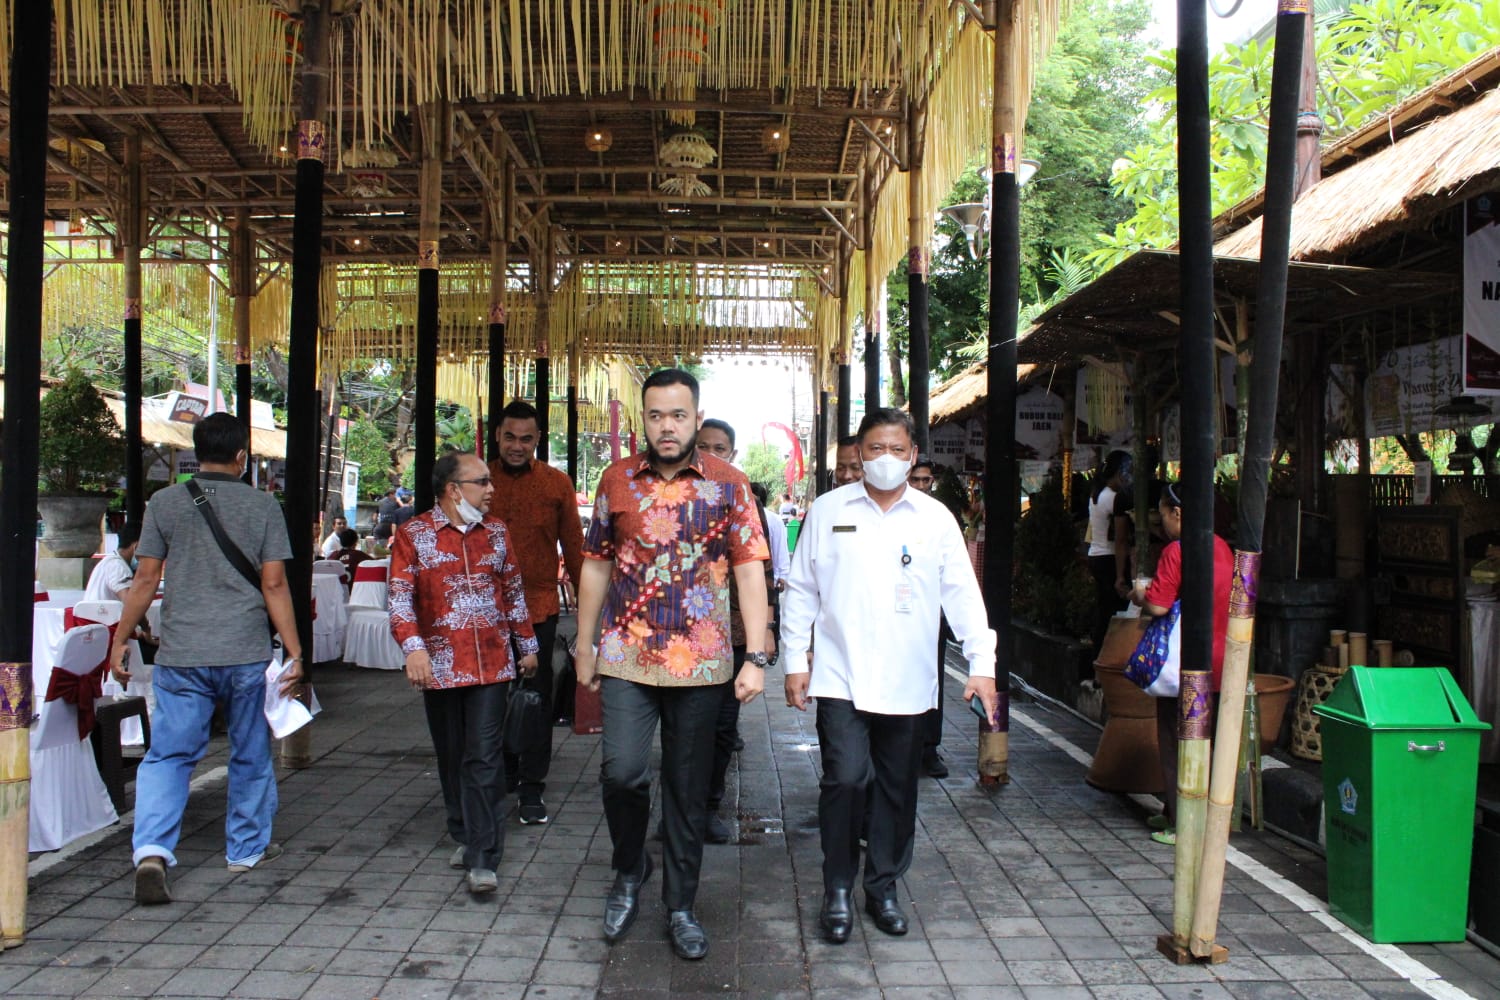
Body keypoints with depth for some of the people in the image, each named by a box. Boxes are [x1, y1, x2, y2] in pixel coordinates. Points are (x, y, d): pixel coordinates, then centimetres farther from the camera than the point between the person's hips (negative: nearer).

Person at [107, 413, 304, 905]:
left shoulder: (165, 502, 2)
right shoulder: (263, 505, -2)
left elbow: (145, 580, 2)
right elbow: (274, 585, -5)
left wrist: (120, 641, 12)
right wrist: (294, 653, -1)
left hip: (181, 656, 1)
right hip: (246, 655, -1)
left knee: (168, 755, 7)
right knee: (251, 754, 14)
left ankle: (151, 851, -10)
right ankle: (248, 848, 26)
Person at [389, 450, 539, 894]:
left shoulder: (496, 531, 9)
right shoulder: (413, 535, -1)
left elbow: (514, 591, 17)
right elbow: (400, 598, -8)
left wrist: (527, 644, 18)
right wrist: (413, 647, -22)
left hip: (491, 665, 1)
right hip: (440, 666, -1)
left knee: (484, 758, -5)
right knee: (451, 757, 11)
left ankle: (483, 859, -3)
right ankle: (465, 836, 30)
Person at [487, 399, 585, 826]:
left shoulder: (557, 483, 1)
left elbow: (573, 546, 6)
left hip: (539, 606, -2)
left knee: (536, 698, 2)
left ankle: (531, 790, 11)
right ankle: (502, 781, 30)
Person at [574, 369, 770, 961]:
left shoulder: (728, 485, -1)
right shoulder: (618, 480, 4)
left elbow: (750, 569, -3)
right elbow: (597, 564, 10)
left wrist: (756, 657, -10)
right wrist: (584, 646, 10)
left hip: (700, 661, 0)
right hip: (626, 655, 1)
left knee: (688, 789, 9)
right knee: (622, 772, -11)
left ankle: (680, 906, 25)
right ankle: (628, 873, 19)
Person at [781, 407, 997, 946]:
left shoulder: (935, 518, 5)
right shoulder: (828, 510, 3)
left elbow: (962, 594, 5)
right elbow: (801, 590, 6)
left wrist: (981, 664, -3)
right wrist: (795, 661, 2)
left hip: (907, 682, 2)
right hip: (841, 676, -1)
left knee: (898, 789, 10)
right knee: (845, 779, -10)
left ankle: (883, 886, 28)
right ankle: (837, 888, 9)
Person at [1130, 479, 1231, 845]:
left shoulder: (1176, 551, -17)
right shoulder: (1221, 547, 7)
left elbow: (1158, 606, -21)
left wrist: (1138, 596, 0)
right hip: (1218, 663, 8)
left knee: (1176, 743, 3)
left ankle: (1183, 825, 8)